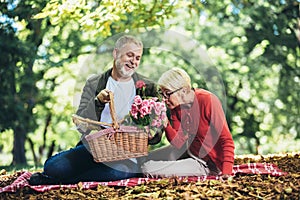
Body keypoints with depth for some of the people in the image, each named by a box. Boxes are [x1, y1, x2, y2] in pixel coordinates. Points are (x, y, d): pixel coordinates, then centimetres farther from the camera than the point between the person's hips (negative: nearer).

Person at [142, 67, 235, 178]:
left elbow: (226, 140, -26)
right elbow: (178, 143, -6)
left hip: (208, 163, -8)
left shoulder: (207, 101, -27)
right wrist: (166, 125, -25)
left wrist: (226, 172, -36)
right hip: (190, 150, 8)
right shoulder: (175, 105, -6)